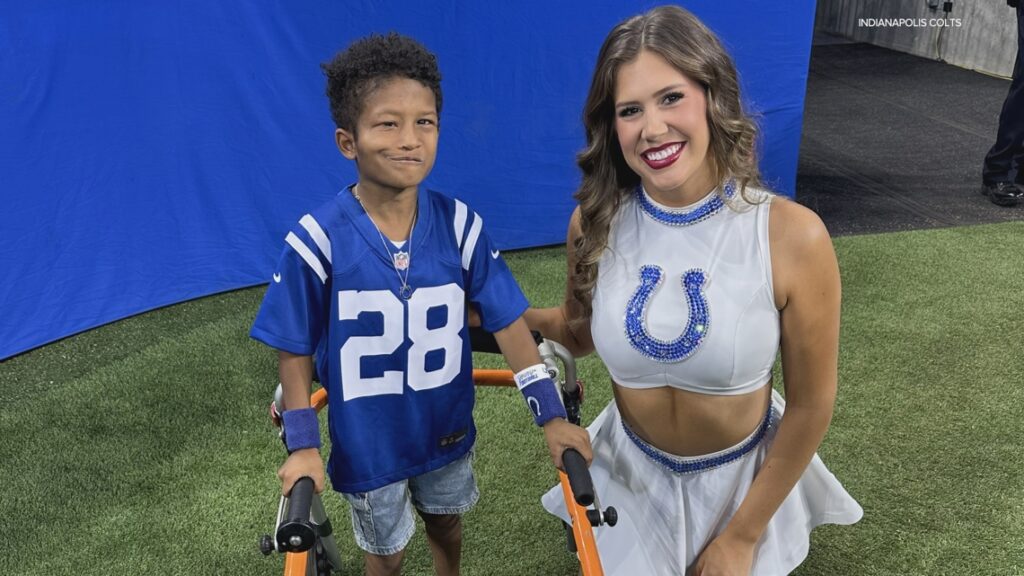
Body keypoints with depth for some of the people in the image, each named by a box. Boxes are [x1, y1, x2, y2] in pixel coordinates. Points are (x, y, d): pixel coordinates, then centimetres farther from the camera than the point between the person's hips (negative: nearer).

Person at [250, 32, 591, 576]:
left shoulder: (459, 225, -16)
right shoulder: (318, 240, -22)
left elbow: (508, 322, -11)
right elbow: (295, 350, -11)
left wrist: (551, 415, -13)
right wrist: (302, 445, -12)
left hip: (447, 428, 3)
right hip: (367, 440, -2)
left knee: (445, 523, 28)